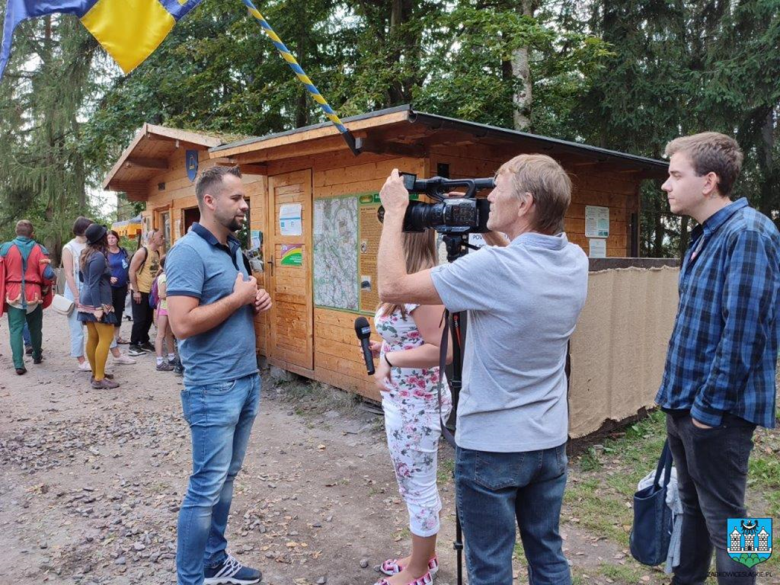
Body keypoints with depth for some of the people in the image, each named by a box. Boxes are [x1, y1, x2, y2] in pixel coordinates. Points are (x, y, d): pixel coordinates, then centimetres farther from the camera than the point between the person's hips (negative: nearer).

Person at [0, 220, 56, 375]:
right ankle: (37, 356, 33)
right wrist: (45, 288, 10)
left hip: (13, 295, 0)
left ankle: (18, 364, -7)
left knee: (16, 329, 1)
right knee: (35, 328, 17)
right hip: (34, 295, 0)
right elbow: (48, 274, -10)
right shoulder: (39, 249, -5)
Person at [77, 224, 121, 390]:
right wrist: (98, 307, -23)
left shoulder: (86, 254, 13)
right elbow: (94, 284, -21)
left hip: (87, 300, 10)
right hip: (98, 301, -10)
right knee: (106, 338, -8)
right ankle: (99, 379, -9)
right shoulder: (99, 256, -17)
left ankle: (96, 374, 17)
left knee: (92, 338, 11)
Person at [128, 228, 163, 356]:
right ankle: (133, 345, 7)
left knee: (149, 318, 13)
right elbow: (132, 271, -17)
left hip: (151, 291, 7)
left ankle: (144, 342, 26)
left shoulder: (157, 253, 7)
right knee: (139, 319, -3)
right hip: (140, 291, -7)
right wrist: (136, 291, -18)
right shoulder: (142, 252, -16)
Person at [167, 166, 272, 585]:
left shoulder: (235, 249, 12)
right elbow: (182, 324, -25)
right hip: (213, 388, -9)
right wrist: (238, 297, -18)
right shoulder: (189, 251, -16)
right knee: (206, 486, 3)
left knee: (225, 478, 18)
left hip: (247, 380, 9)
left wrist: (258, 300, 1)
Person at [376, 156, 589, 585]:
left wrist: (394, 211, -8)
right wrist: (485, 230, 10)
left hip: (491, 446, -7)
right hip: (550, 441, 7)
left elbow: (391, 287, -19)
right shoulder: (575, 261, -3)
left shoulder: (493, 267, -25)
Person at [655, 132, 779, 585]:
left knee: (723, 519, 6)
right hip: (686, 402, 9)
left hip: (717, 410, -9)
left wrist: (710, 407, -18)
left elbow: (743, 331, -22)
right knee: (692, 505, 21)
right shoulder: (705, 236, 11)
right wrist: (679, 396, 17)